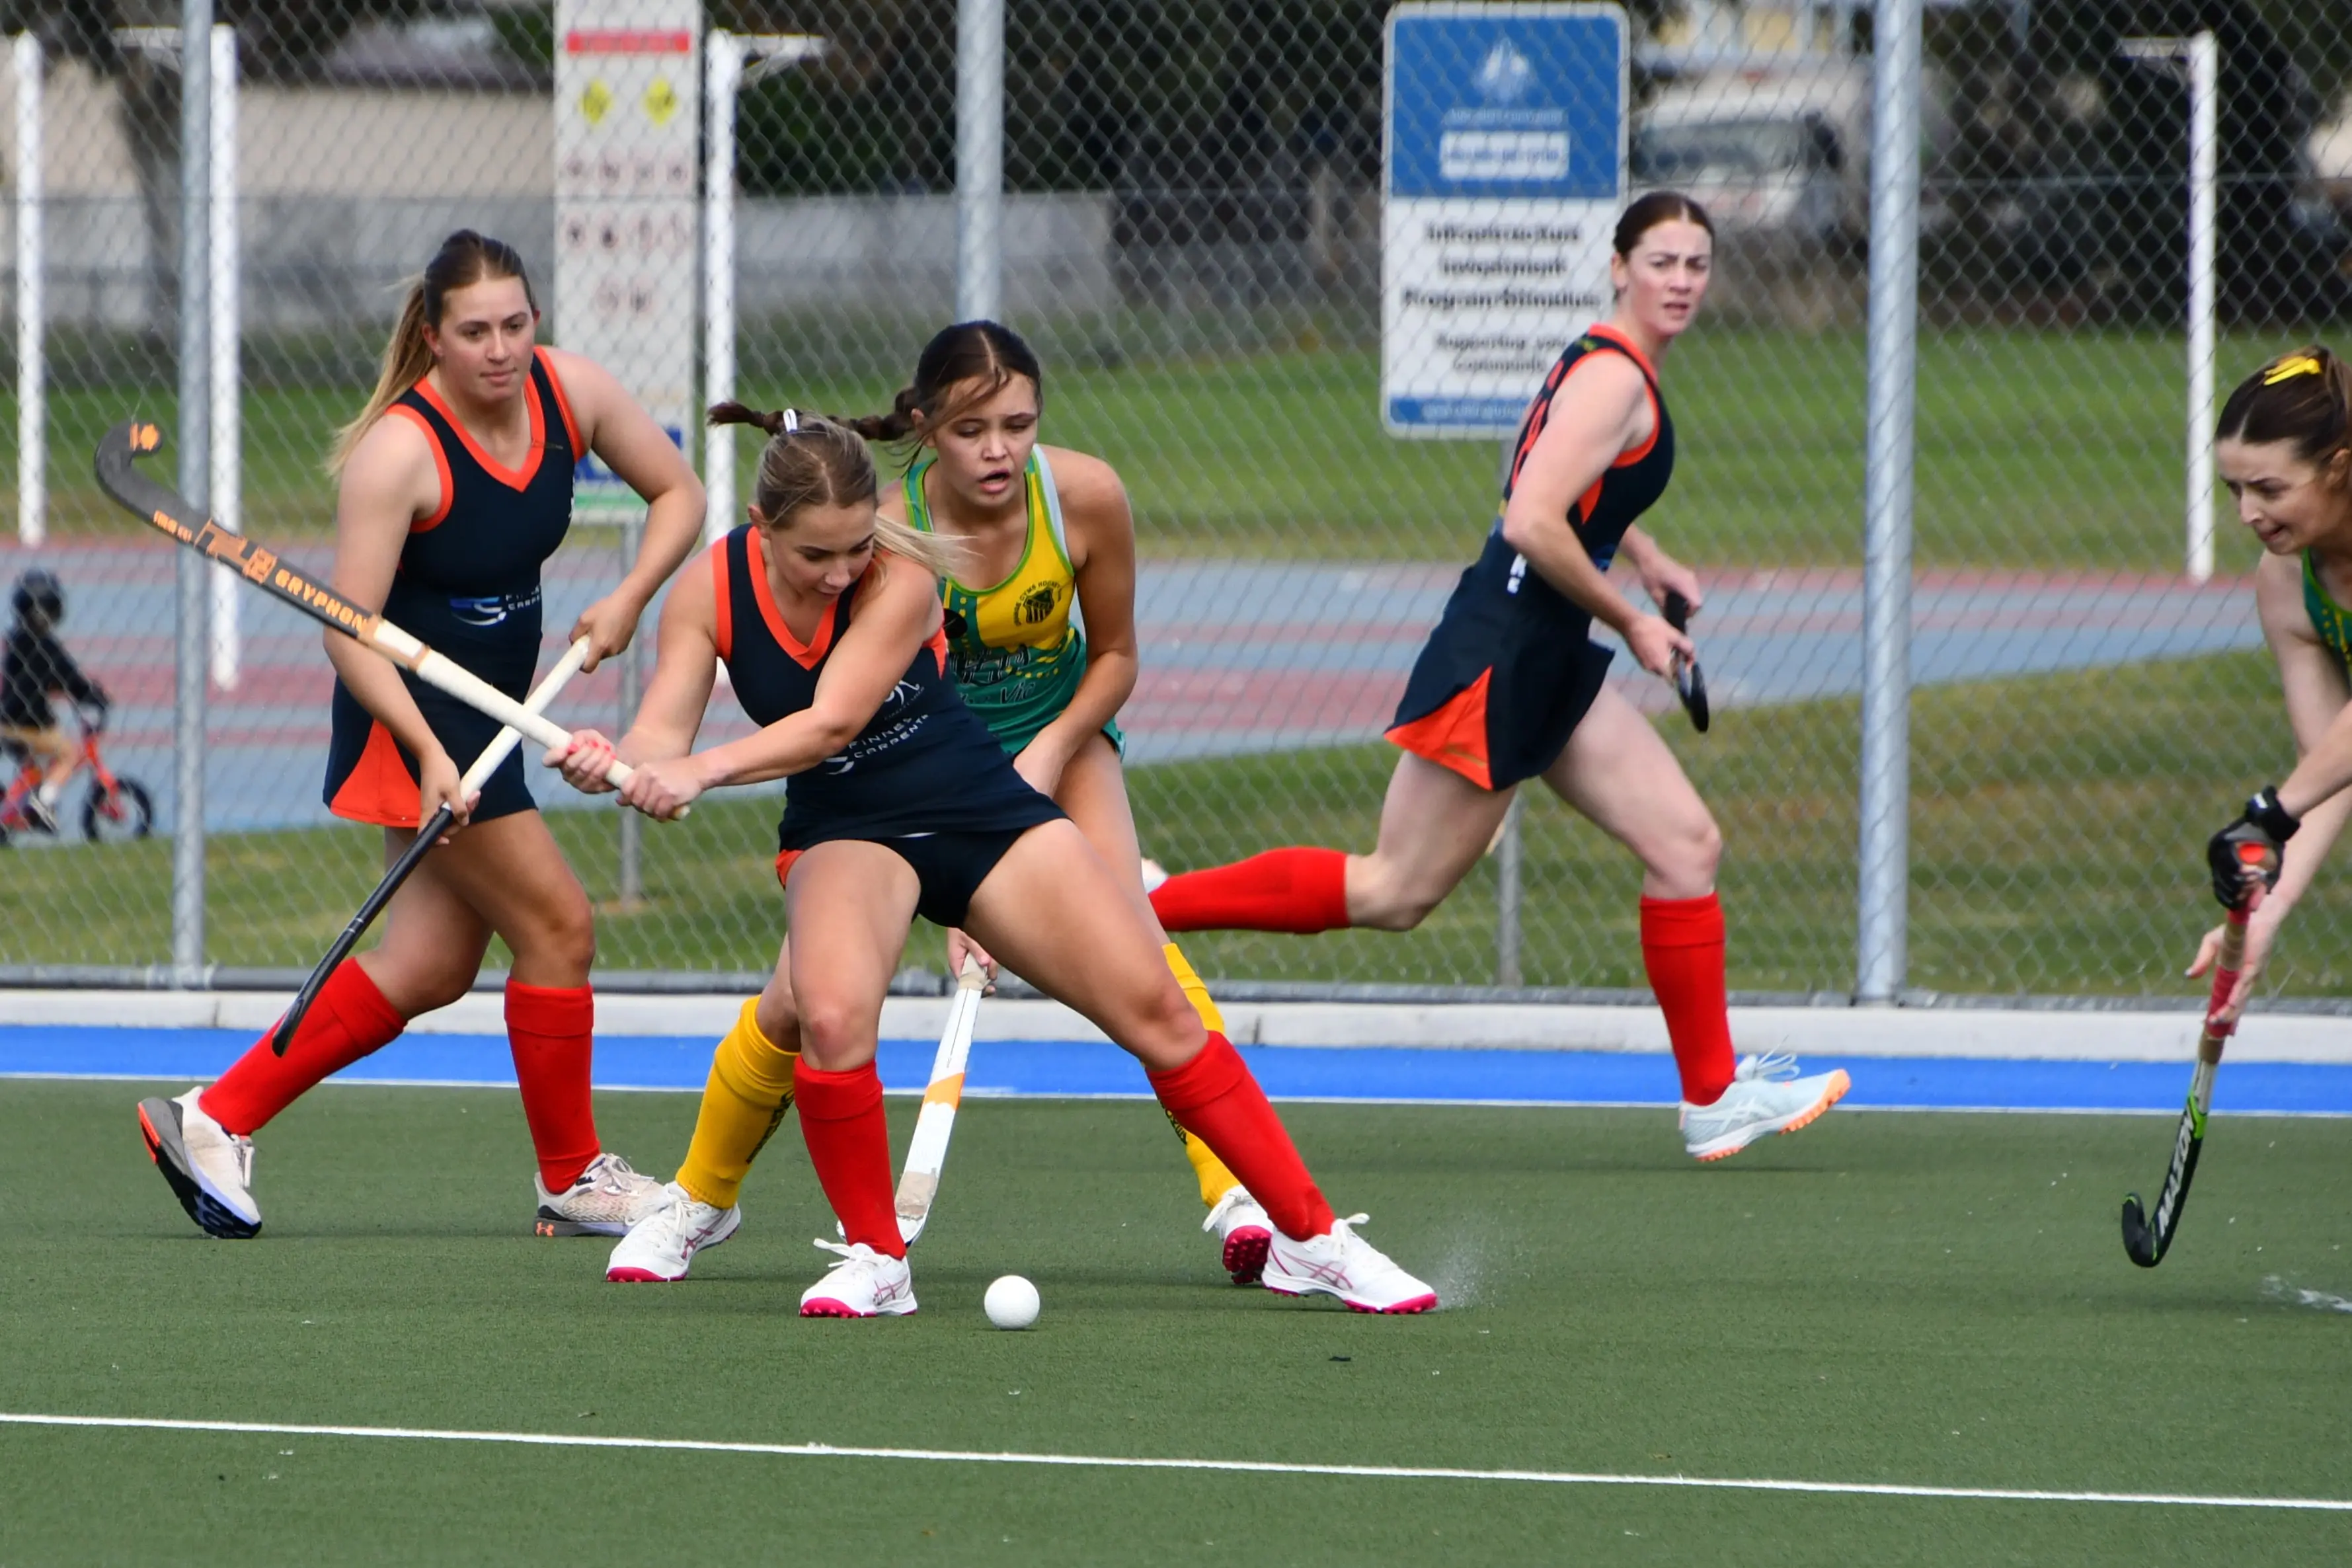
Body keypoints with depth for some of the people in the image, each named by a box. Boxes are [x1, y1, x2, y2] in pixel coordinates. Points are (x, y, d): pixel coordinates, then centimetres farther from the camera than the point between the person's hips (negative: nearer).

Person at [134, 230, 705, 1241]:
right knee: (556, 925, -7)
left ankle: (215, 1120, 15)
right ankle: (573, 1179, 9)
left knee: (427, 967, 9)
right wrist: (428, 754, -32)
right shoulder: (399, 451, -24)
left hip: (489, 713, 8)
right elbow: (349, 628, -23)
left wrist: (626, 601, -8)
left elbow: (678, 494, 8)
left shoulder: (572, 392, -5)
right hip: (409, 715, -8)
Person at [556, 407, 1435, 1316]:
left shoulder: (900, 577, -21)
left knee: (1157, 1011, -5)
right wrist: (615, 762, -41)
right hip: (846, 832, 0)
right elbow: (663, 733, -17)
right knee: (831, 1016, -32)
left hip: (983, 813, 0)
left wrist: (700, 772, -43)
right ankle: (874, 1261, -11)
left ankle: (1309, 1241, 8)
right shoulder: (710, 593, -12)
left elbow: (831, 723, -30)